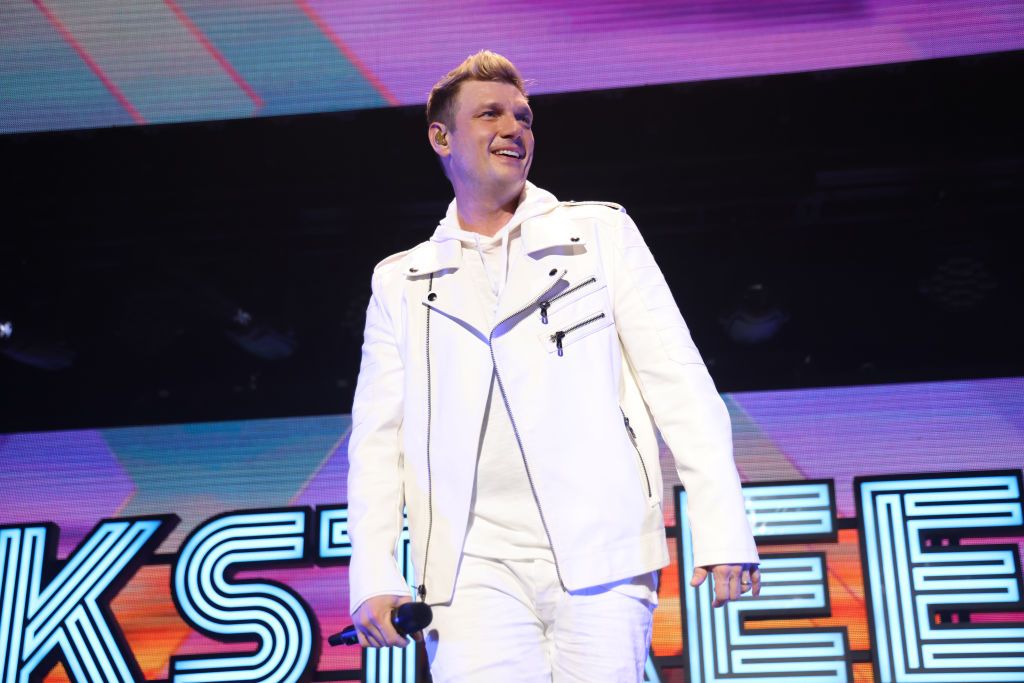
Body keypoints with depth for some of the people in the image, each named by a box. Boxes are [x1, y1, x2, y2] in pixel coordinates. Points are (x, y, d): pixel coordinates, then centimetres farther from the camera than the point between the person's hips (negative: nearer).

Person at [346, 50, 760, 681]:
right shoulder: (401, 281, 15)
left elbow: (680, 382, 5)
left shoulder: (601, 233, 11)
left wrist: (722, 529, -4)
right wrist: (374, 577, -1)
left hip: (602, 553, 0)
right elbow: (378, 439, 11)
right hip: (477, 571, 1)